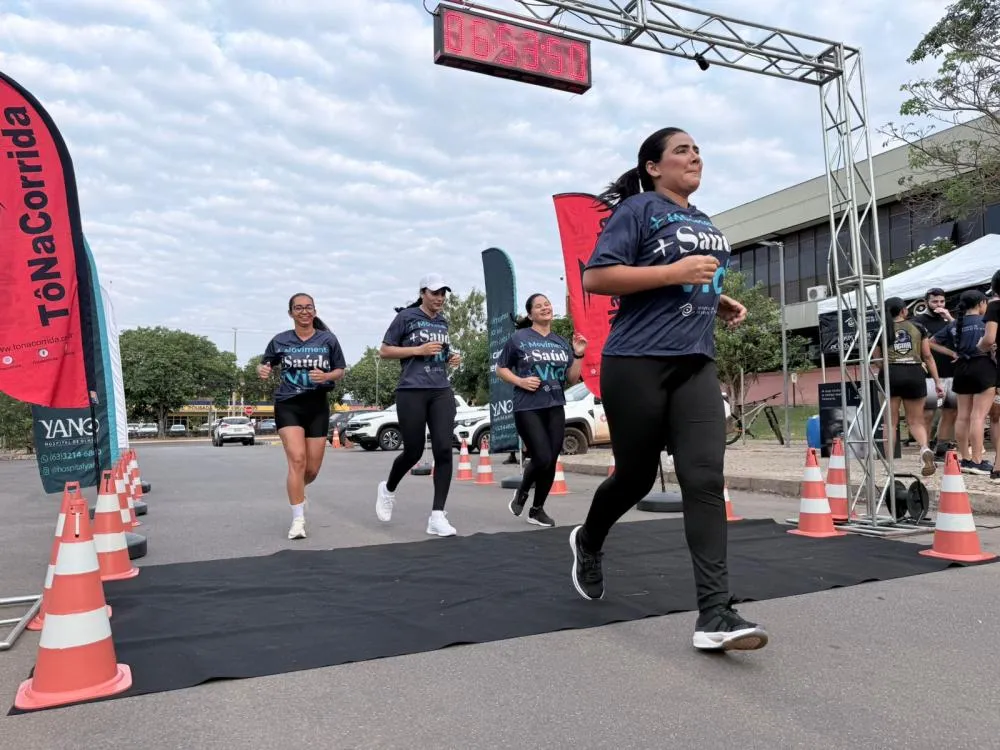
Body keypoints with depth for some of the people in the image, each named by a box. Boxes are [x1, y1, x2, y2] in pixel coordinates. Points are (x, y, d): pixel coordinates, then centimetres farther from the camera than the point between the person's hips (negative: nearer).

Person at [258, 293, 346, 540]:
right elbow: (264, 365, 12)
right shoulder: (280, 341, 2)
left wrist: (326, 376, -14)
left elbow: (340, 370, 7)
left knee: (312, 469, 6)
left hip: (318, 406, 2)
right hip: (288, 405, -2)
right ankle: (298, 520, -7)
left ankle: (296, 491, 43)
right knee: (297, 460, -18)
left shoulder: (328, 339, 2)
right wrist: (262, 370, -12)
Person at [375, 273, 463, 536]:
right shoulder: (406, 317, -1)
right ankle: (388, 489, 35)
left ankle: (437, 516, -4)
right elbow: (384, 351, -2)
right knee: (413, 452, 2)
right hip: (412, 392, -5)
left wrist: (451, 358, 8)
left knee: (444, 450, -8)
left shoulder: (443, 322, 16)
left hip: (442, 391, 5)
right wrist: (418, 350, -12)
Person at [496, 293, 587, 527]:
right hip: (527, 409, -4)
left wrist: (578, 355, -2)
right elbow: (500, 369, 5)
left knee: (551, 461, 4)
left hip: (555, 408, 5)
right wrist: (520, 381, -12)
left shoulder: (562, 342, 11)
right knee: (542, 458, -13)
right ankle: (522, 491, 18)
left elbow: (572, 380, 12)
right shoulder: (519, 338, 0)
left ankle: (537, 509, 21)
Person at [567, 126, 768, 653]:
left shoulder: (703, 222, 20)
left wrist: (721, 303, 12)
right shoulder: (637, 209, -2)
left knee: (705, 479, -7)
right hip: (636, 363, -6)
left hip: (696, 364, 6)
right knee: (636, 475, 7)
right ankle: (588, 542, 38)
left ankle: (714, 614, -7)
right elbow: (595, 277, -13)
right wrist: (675, 272, -18)